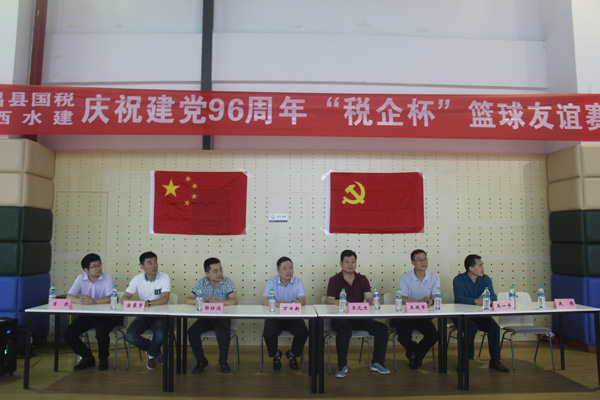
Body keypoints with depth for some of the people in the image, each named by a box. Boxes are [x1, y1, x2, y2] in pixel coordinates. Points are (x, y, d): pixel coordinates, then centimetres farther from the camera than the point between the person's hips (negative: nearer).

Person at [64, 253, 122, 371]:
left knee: (101, 334, -29)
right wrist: (78, 300, -29)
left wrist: (92, 301, -33)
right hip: (87, 315, 5)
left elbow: (110, 298, -21)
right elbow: (69, 297, -6)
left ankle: (103, 359, 5)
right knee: (68, 334, -11)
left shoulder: (107, 278, -10)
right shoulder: (80, 279, 2)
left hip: (105, 315, -5)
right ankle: (88, 358, 14)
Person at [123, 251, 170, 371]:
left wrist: (148, 303, -37)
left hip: (159, 315, -3)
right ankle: (155, 349, 10)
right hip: (144, 315, 3)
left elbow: (165, 299, -21)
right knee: (129, 336, -21)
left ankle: (151, 354, 8)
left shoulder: (164, 278, -11)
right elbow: (125, 297, -6)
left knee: (160, 335, -31)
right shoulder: (137, 279, -1)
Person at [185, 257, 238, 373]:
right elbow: (187, 300, -4)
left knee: (224, 332, -31)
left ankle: (223, 361, -3)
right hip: (205, 317, 3)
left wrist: (218, 301, -33)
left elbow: (234, 301, -18)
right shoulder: (201, 283, 1)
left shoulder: (227, 282, -6)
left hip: (222, 317, -2)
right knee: (192, 332, -22)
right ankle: (201, 361, 3)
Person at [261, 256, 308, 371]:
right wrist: (278, 304, -36)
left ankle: (292, 354, 10)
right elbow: (265, 301, -15)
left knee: (303, 332, -25)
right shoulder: (271, 282, -2)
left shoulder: (298, 282, 2)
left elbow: (303, 300, -13)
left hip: (293, 317, 1)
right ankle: (276, 355, 10)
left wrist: (297, 302, -39)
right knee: (268, 333, -28)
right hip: (275, 317, -1)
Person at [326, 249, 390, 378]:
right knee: (344, 330, -36)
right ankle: (342, 366, -16)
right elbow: (329, 300, -7)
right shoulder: (334, 280, 4)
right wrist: (338, 302, -31)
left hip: (359, 317, 4)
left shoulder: (362, 279, 13)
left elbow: (369, 297, 2)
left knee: (382, 328, -16)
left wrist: (373, 301, -23)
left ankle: (377, 363, 2)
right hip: (340, 317, -4)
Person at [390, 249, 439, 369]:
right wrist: (419, 301, -33)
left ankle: (416, 355, 16)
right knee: (404, 337, -24)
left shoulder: (434, 277, 4)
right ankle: (413, 354, 18)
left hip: (423, 316, 3)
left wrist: (431, 301, -33)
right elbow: (403, 299, -15)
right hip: (406, 315, -2)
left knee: (434, 335, -19)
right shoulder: (405, 277, -5)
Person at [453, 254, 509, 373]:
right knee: (471, 328, -32)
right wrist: (477, 301, -39)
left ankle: (495, 361, -4)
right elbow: (459, 298, -24)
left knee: (494, 327, -20)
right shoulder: (459, 279, -9)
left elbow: (494, 297, -7)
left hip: (480, 314, 4)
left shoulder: (486, 279, 4)